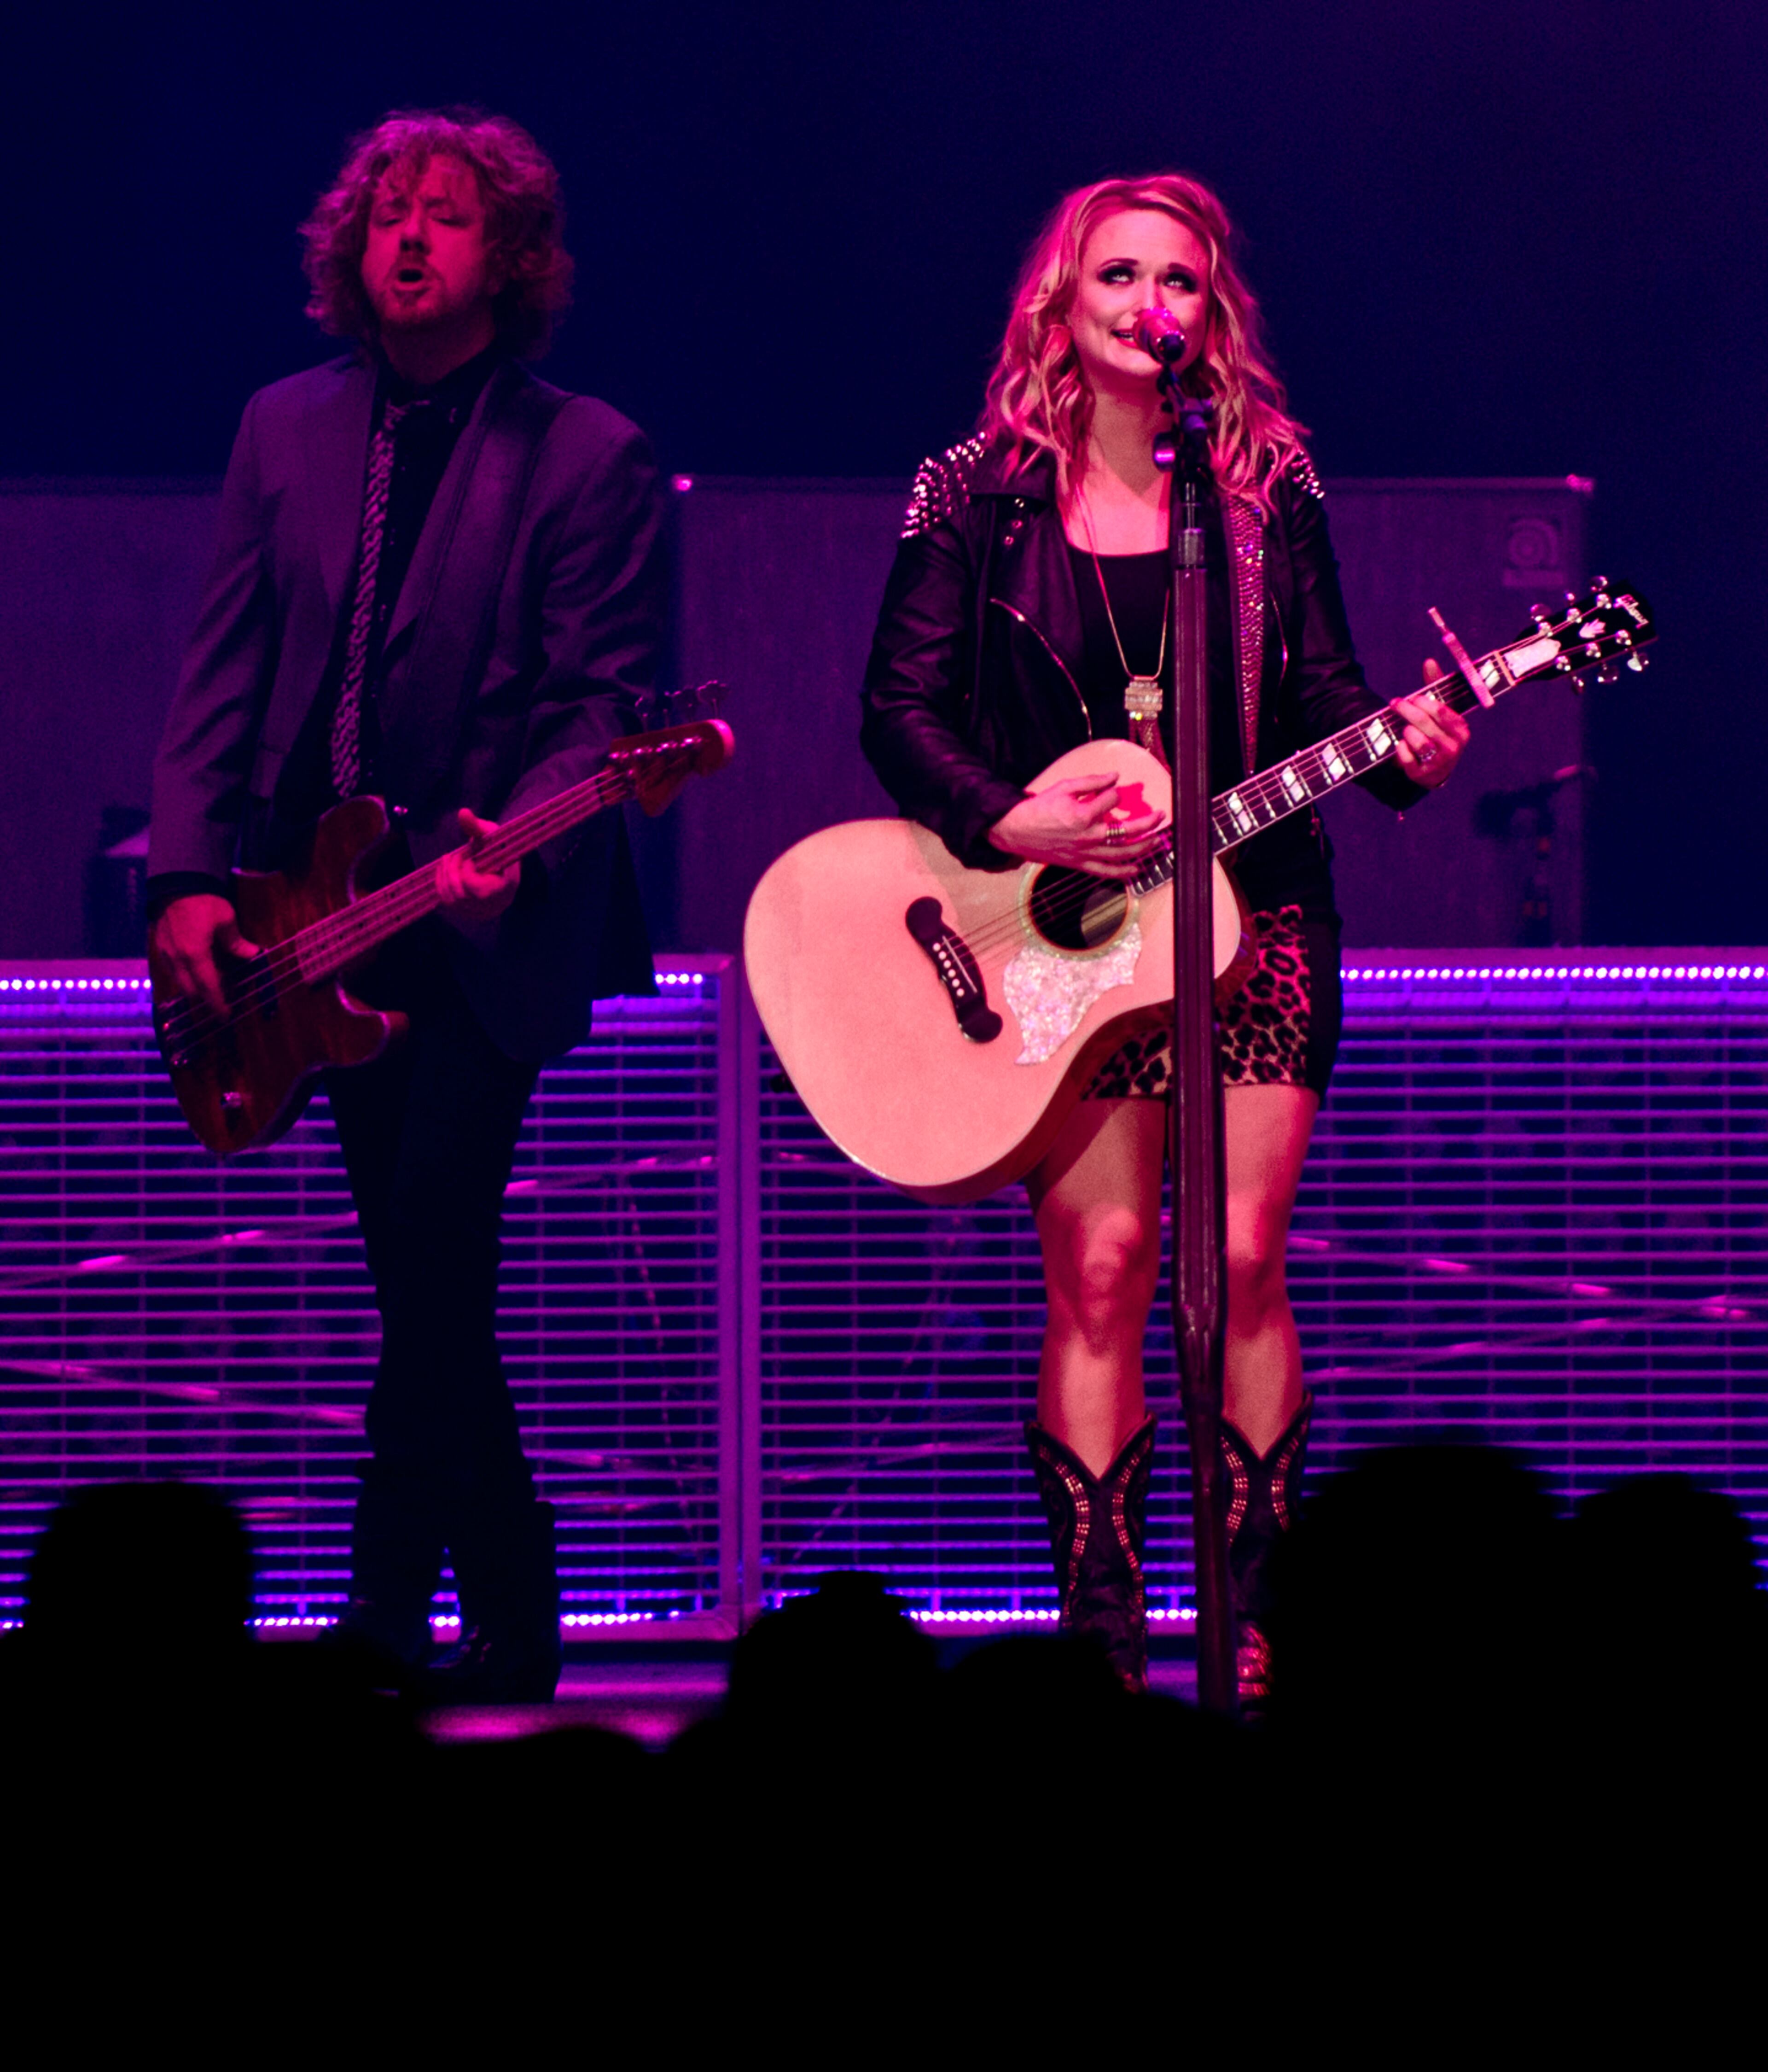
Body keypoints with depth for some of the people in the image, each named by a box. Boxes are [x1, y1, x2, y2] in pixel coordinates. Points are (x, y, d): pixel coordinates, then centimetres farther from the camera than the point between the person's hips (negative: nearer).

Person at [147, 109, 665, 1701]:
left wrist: (517, 846, -24)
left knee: (428, 1257, -14)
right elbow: (226, 671, 9)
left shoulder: (590, 458, -3)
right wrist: (190, 877, -1)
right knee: (431, 1284, 8)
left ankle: (386, 1615, -9)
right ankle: (509, 1618, 16)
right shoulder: (288, 431, 11)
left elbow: (608, 701, -7)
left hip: (493, 920, -5)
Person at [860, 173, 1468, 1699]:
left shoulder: (1268, 486, 6)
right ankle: (1101, 1640, -2)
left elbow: (1321, 692, 8)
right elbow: (900, 711, -1)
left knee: (1244, 1260, -4)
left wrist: (1403, 749, -13)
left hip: (1248, 908, 1)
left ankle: (1254, 1634, 2)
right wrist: (1014, 826, -16)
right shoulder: (984, 494, 1)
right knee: (1100, 1265, -7)